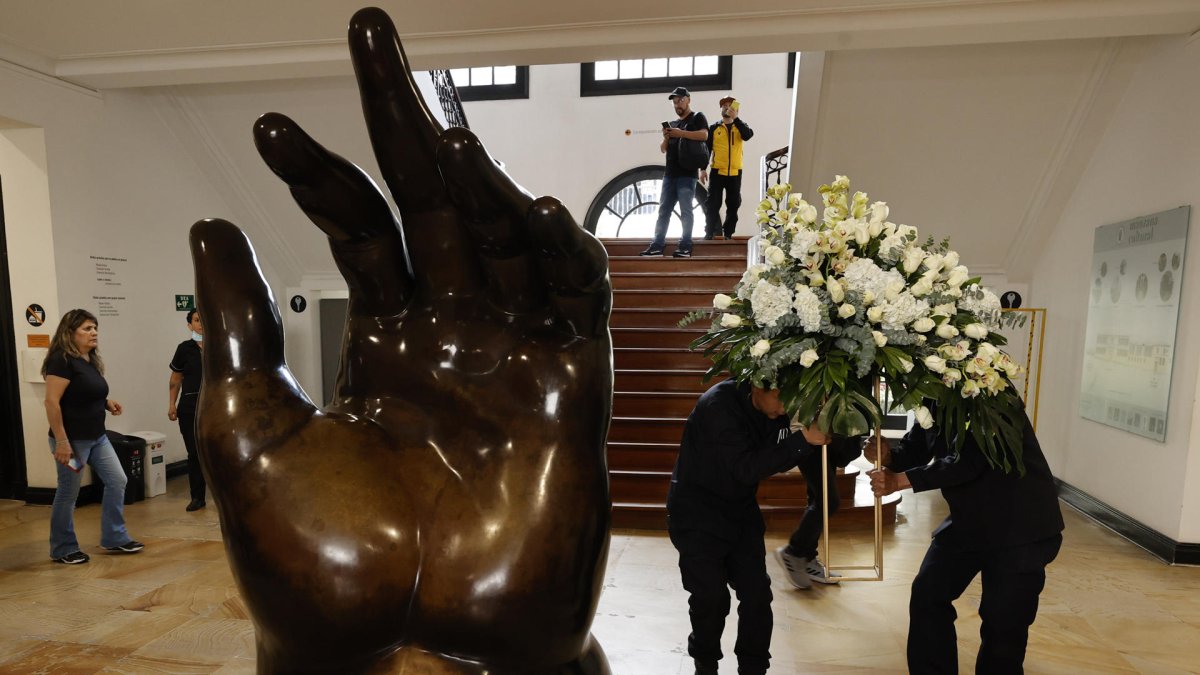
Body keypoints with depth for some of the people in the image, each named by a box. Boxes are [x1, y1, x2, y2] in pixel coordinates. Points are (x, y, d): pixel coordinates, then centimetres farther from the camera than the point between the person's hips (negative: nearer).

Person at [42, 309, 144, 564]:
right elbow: (51, 402, -21)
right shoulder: (62, 360, -16)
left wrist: (107, 402, 2)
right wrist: (61, 441, -23)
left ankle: (114, 538, 17)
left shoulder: (91, 360, 10)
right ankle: (63, 550, 21)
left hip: (97, 437, 8)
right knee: (68, 493, 5)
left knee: (117, 481, 7)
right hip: (73, 439, -8)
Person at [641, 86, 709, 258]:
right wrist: (666, 137, 2)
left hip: (687, 173, -7)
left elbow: (704, 135, -13)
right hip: (670, 173, 7)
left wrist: (680, 133, -15)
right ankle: (657, 245, 3)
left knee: (685, 211, -8)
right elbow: (663, 149, 23)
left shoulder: (697, 117, 6)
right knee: (663, 210, 2)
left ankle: (685, 247, -7)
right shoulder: (673, 124, 25)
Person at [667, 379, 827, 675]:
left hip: (740, 512, 6)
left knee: (757, 593, 4)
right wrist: (804, 440, -39)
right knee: (711, 597, -2)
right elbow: (746, 468, -34)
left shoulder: (773, 410, -6)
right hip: (698, 516, -6)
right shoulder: (719, 404, -28)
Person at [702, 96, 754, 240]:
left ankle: (728, 234, 11)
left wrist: (735, 118, -20)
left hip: (735, 173, 2)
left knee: (733, 205, 4)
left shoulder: (740, 127, 9)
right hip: (717, 172, -2)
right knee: (713, 204, -4)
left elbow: (748, 135, -13)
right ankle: (709, 233, 1)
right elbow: (706, 149, 4)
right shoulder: (714, 128, 7)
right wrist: (703, 170, -5)